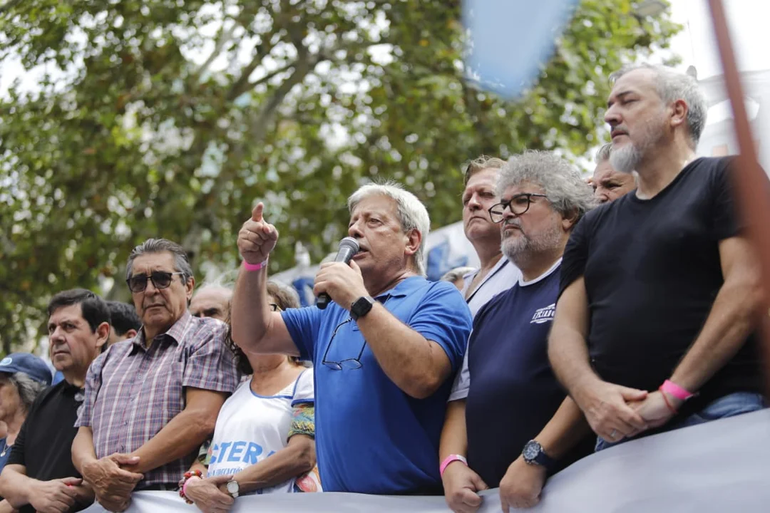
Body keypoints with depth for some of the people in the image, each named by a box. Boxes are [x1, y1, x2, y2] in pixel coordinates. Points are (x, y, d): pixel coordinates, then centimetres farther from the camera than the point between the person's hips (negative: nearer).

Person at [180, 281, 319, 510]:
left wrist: (230, 487, -12)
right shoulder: (230, 393, 21)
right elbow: (202, 461, 16)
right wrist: (192, 485, -6)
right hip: (218, 507, 5)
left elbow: (302, 455, -7)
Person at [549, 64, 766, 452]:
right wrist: (589, 391, -8)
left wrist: (671, 395, -12)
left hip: (716, 413, -4)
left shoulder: (725, 178, 7)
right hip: (618, 430, 5)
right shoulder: (593, 227, 25)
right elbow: (566, 328, 16)